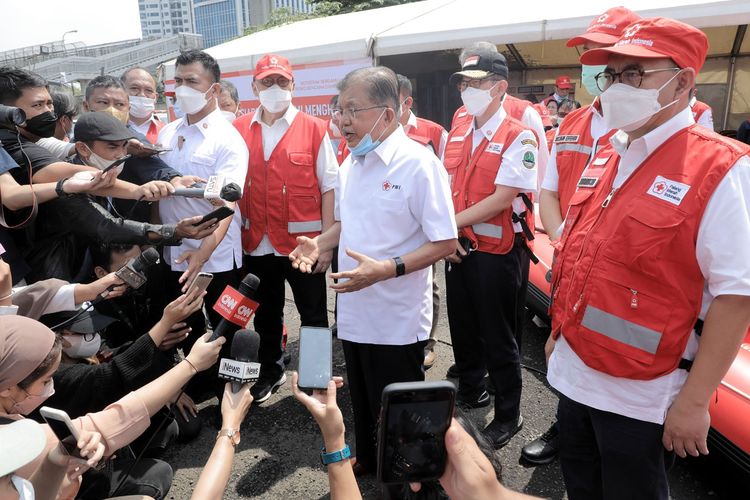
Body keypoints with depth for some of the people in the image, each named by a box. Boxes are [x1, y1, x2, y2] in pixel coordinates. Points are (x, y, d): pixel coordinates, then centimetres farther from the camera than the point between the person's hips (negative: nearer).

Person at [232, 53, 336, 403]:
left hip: (304, 242, -3)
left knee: (313, 315, 10)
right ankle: (270, 371, 39)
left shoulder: (314, 129, -4)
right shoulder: (239, 130, 4)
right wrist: (237, 237, 2)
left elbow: (329, 187, -5)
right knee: (265, 314, 19)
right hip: (257, 244, 3)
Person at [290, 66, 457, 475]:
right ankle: (367, 462, 47)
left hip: (398, 319, -7)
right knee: (362, 402, 24)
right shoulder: (350, 163, 7)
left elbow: (444, 243, -18)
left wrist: (387, 269, -29)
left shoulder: (418, 163, -18)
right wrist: (319, 243, -1)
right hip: (354, 311, 7)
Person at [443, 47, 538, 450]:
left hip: (499, 253, -7)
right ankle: (469, 393, 42)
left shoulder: (518, 137, -12)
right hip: (458, 247, 7)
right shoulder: (456, 135, 9)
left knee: (500, 337, 6)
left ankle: (508, 415, 25)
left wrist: (452, 222, -16)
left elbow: (502, 198, -19)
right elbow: (444, 189, 9)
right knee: (462, 326, 20)